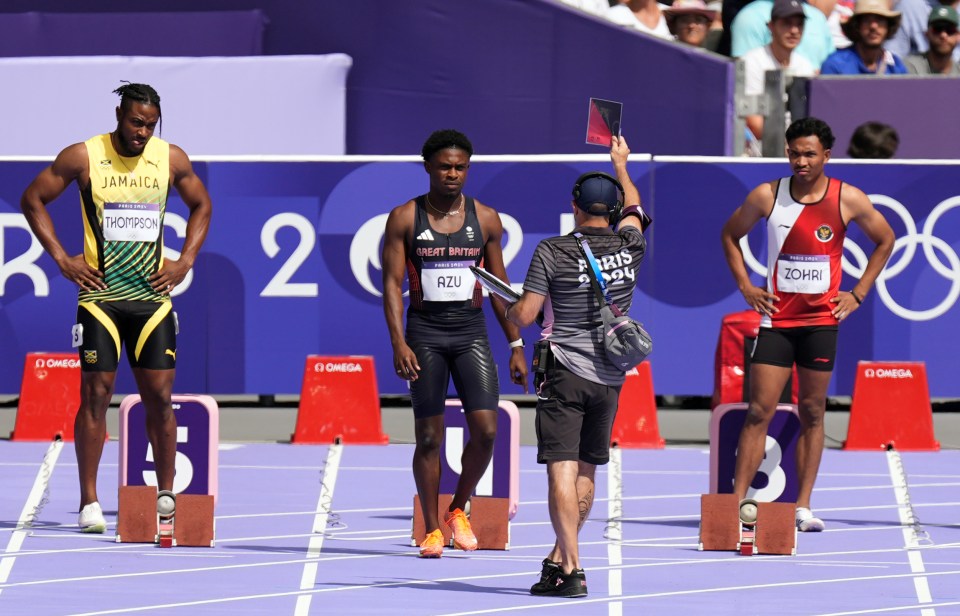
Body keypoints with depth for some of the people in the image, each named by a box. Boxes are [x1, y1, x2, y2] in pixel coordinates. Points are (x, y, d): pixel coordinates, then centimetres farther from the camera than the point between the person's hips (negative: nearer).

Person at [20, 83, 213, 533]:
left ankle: (166, 494, 12)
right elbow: (33, 199, 2)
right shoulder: (82, 157, -6)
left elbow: (201, 206, 19)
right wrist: (61, 259, -4)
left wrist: (186, 261, 7)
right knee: (95, 394, -5)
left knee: (159, 395, 1)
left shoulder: (172, 159, 3)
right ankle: (89, 502, -1)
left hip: (152, 295, 3)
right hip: (99, 295, -2)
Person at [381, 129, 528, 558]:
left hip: (471, 331, 2)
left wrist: (516, 345, 8)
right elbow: (392, 283, -4)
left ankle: (458, 510, 13)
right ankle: (432, 530, 10)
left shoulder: (486, 219, 5)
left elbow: (499, 285, 11)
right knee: (428, 437, 0)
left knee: (485, 430, -10)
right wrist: (398, 342, -15)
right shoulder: (405, 218, -1)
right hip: (424, 333, -2)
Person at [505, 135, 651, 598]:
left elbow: (525, 315, -8)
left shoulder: (553, 252, -9)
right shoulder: (630, 247, 3)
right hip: (610, 377, 5)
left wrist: (508, 307, 16)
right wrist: (622, 165, 43)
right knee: (586, 472, 15)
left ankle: (570, 570, -16)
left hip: (564, 372, -5)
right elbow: (634, 209, 26)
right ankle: (558, 558, 24)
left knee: (562, 470, -8)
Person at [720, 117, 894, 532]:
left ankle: (803, 506, 8)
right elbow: (730, 235, 13)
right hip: (776, 318, 0)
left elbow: (885, 241, 12)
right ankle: (737, 502, -8)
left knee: (812, 413, 4)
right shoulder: (766, 196, -3)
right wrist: (745, 286, 4)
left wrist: (857, 294, 5)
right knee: (759, 411, -6)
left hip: (821, 321, 0)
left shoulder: (848, 200, -3)